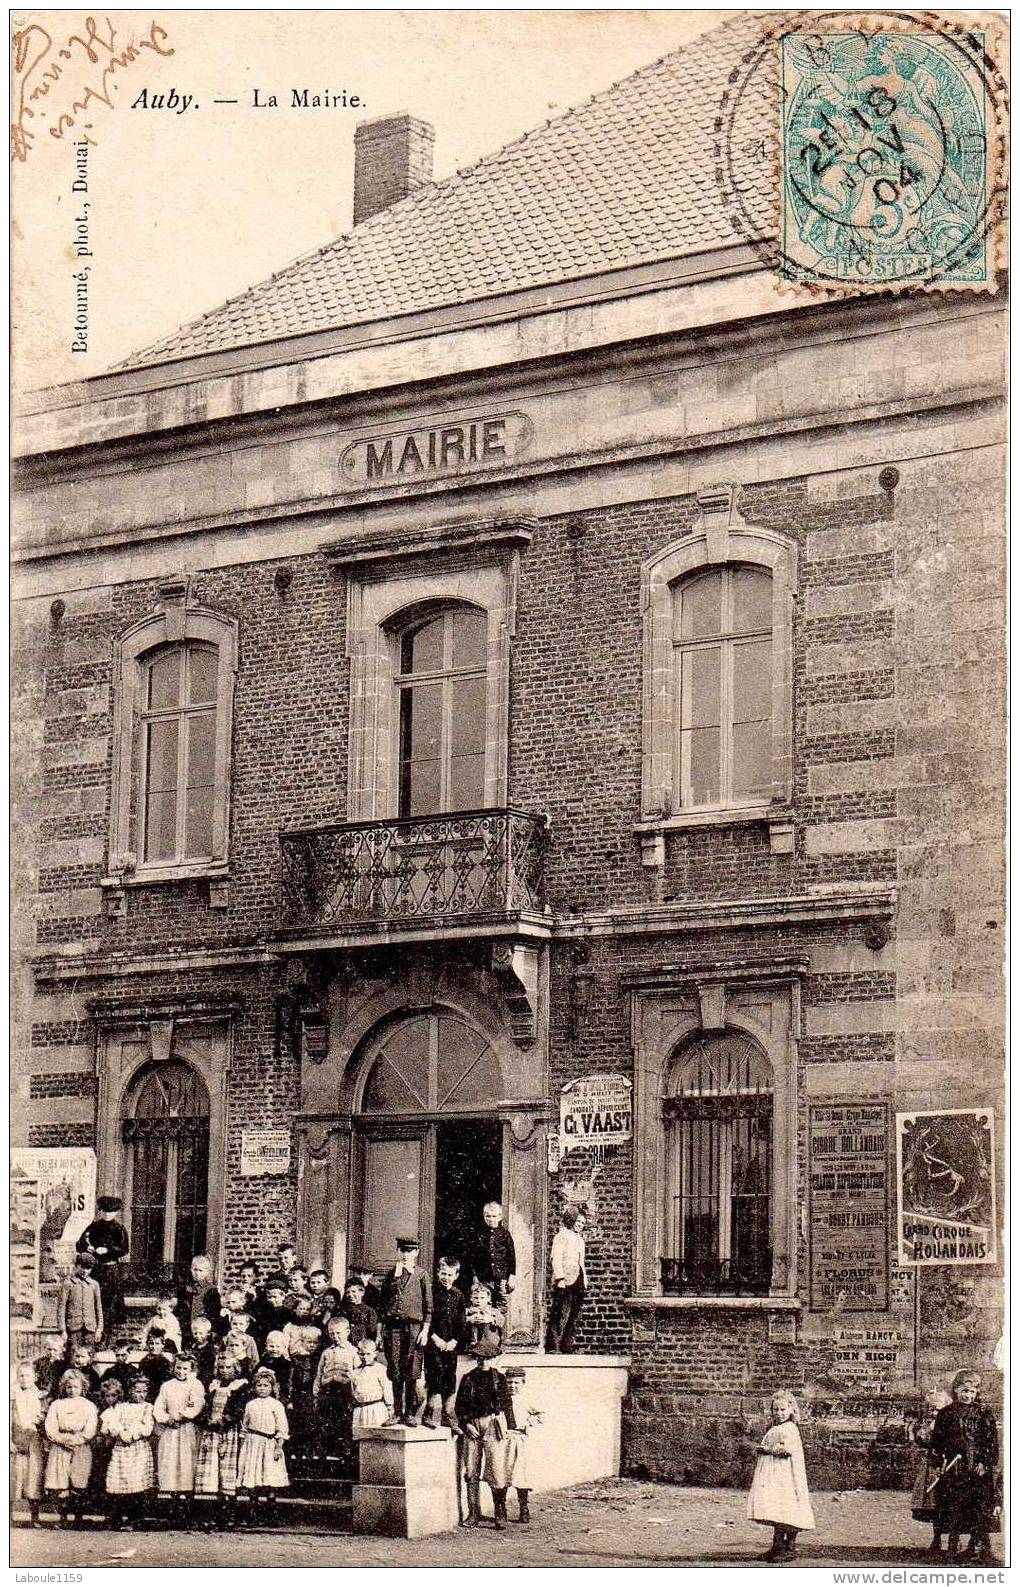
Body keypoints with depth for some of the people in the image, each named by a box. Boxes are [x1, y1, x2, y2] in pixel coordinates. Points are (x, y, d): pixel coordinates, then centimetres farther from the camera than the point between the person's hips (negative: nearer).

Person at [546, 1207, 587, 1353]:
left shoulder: (580, 1239, 24)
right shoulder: (561, 1236, -1)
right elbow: (556, 1259, -10)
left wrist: (584, 1279, 19)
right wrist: (560, 1278, -19)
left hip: (578, 1283, 8)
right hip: (565, 1282, -8)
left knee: (574, 1317, 5)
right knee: (561, 1316, -11)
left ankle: (567, 1346, 9)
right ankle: (553, 1346, -11)